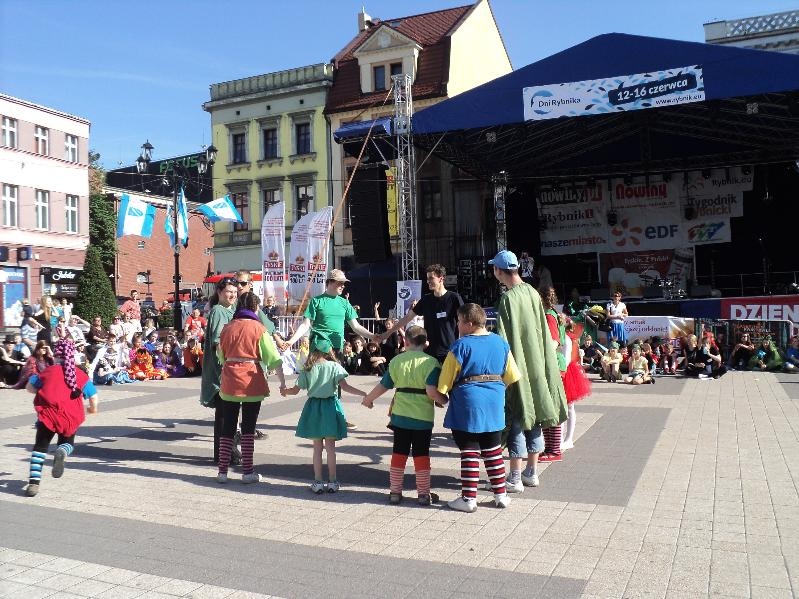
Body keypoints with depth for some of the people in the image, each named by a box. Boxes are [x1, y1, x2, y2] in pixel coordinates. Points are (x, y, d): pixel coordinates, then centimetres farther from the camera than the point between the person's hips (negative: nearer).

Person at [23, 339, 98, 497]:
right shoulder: (80, 374, 8)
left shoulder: (48, 371, 8)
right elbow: (93, 396, 7)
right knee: (67, 442, 22)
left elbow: (30, 387, 16)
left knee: (40, 447, 11)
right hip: (70, 417, 1)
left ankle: (34, 482, -1)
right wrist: (93, 408, 27)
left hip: (47, 414, -1)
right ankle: (62, 452, -15)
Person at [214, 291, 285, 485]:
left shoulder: (227, 327, 7)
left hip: (229, 381, 3)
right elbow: (274, 358, -7)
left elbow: (220, 355, 14)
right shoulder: (258, 328, -4)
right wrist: (283, 382, -4)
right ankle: (247, 472, 8)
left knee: (227, 427, 9)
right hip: (251, 381, -3)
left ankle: (222, 471, 12)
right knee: (248, 427, 4)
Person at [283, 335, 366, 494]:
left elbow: (295, 390, 1)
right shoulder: (334, 366, -7)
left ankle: (318, 482, 14)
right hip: (331, 407, -1)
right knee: (331, 447, 9)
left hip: (313, 407, 1)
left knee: (317, 448, 11)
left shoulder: (307, 369, -2)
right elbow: (345, 386, -15)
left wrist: (285, 391, 22)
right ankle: (332, 482, 14)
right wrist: (364, 394, -11)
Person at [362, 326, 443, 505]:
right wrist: (444, 400, -3)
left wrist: (368, 399, 24)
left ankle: (395, 492, 20)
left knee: (399, 453, 13)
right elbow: (431, 390, -21)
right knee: (421, 455, 7)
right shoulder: (431, 362, -10)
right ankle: (423, 494, 15)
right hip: (423, 417, -3)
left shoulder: (396, 360, 1)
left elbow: (383, 385, 8)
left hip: (400, 415, 3)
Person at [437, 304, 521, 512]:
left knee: (469, 451, 2)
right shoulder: (501, 343, 6)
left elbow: (446, 378, -6)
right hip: (494, 404, 5)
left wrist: (442, 396, 10)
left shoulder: (461, 346, -10)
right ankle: (501, 494, 20)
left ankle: (468, 498, 6)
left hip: (468, 405, -5)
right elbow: (511, 376, 12)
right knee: (493, 450, 15)